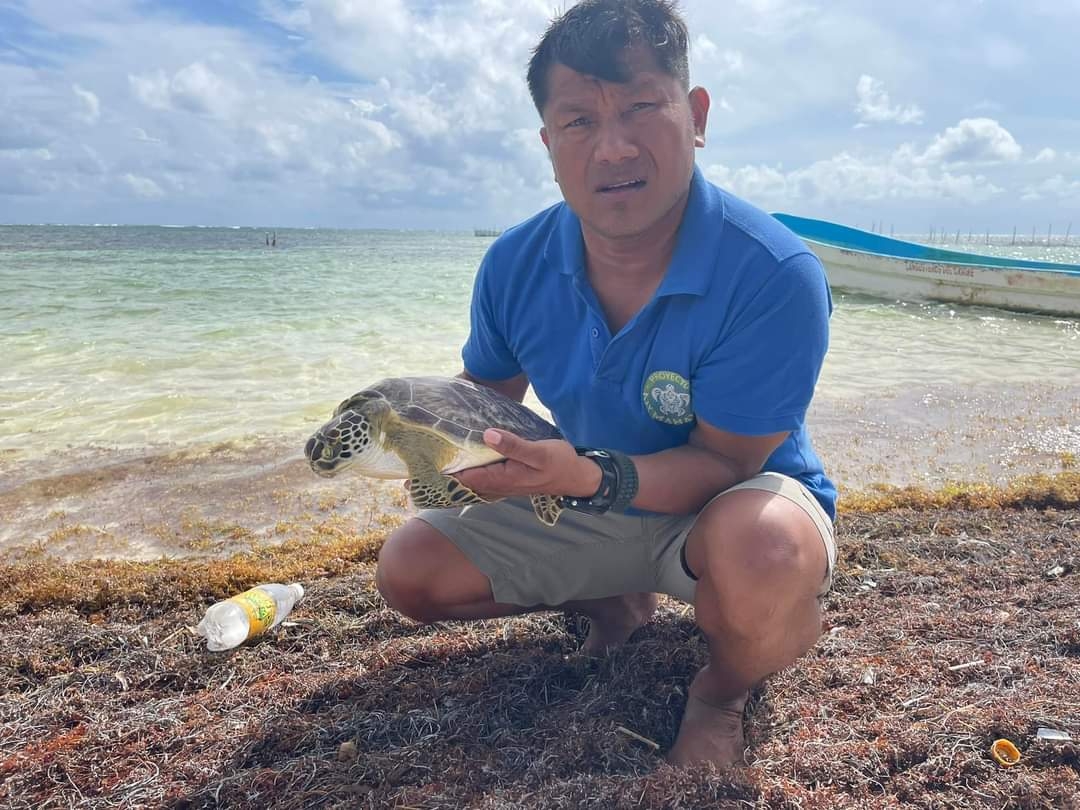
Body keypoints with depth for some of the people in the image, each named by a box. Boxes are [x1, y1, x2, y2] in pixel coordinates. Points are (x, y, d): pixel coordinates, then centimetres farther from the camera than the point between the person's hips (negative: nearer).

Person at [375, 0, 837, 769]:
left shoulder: (775, 277, -29)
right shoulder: (516, 265, -13)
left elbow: (723, 462, -25)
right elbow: (485, 393, 5)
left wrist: (588, 476, -42)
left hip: (737, 498, -4)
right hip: (588, 504, 5)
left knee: (759, 550, -41)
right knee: (411, 569, -2)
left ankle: (724, 692, -2)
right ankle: (617, 600, 19)